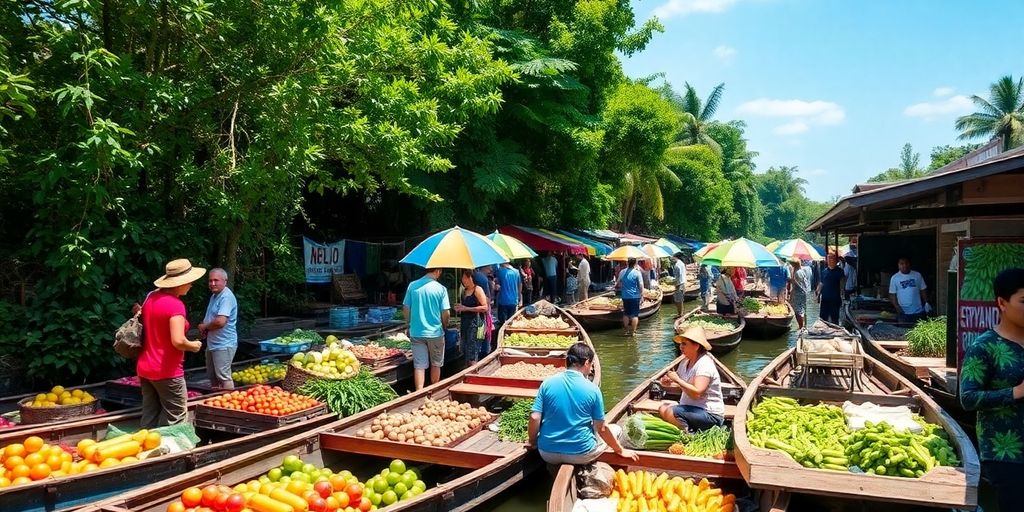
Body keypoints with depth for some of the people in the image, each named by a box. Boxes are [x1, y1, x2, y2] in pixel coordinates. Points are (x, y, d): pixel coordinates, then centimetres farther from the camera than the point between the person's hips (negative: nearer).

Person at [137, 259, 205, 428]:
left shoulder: (151, 297, 6)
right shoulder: (175, 304, -19)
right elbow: (178, 341, -26)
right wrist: (194, 346, -10)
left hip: (145, 368, 9)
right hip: (167, 371, -8)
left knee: (149, 418, 15)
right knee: (175, 421, 1)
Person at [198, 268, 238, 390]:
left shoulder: (226, 297, -18)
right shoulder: (214, 296, 14)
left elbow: (220, 321, -28)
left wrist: (204, 326, -9)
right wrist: (203, 329, 3)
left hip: (223, 344, -10)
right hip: (212, 343, 10)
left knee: (223, 376, -8)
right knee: (212, 376, 18)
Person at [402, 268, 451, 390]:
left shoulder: (412, 286, -1)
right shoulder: (441, 289, -10)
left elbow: (405, 309, 3)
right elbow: (445, 313, -9)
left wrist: (409, 325, 18)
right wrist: (444, 327, 9)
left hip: (416, 333, 2)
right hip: (435, 332, -2)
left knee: (419, 365, 5)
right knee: (436, 364, 16)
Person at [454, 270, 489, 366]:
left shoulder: (478, 290, -8)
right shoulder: (464, 290, 14)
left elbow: (485, 308, -15)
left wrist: (466, 308, -15)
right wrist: (459, 308, 10)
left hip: (475, 323, -8)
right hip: (464, 322, 8)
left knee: (472, 357, -9)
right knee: (466, 352, 11)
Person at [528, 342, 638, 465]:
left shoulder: (548, 383, -6)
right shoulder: (592, 389, -10)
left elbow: (534, 418, -9)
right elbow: (601, 428, -6)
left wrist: (533, 444, 8)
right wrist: (621, 451, 8)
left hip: (548, 455, 3)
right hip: (581, 455, -3)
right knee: (616, 429, 21)